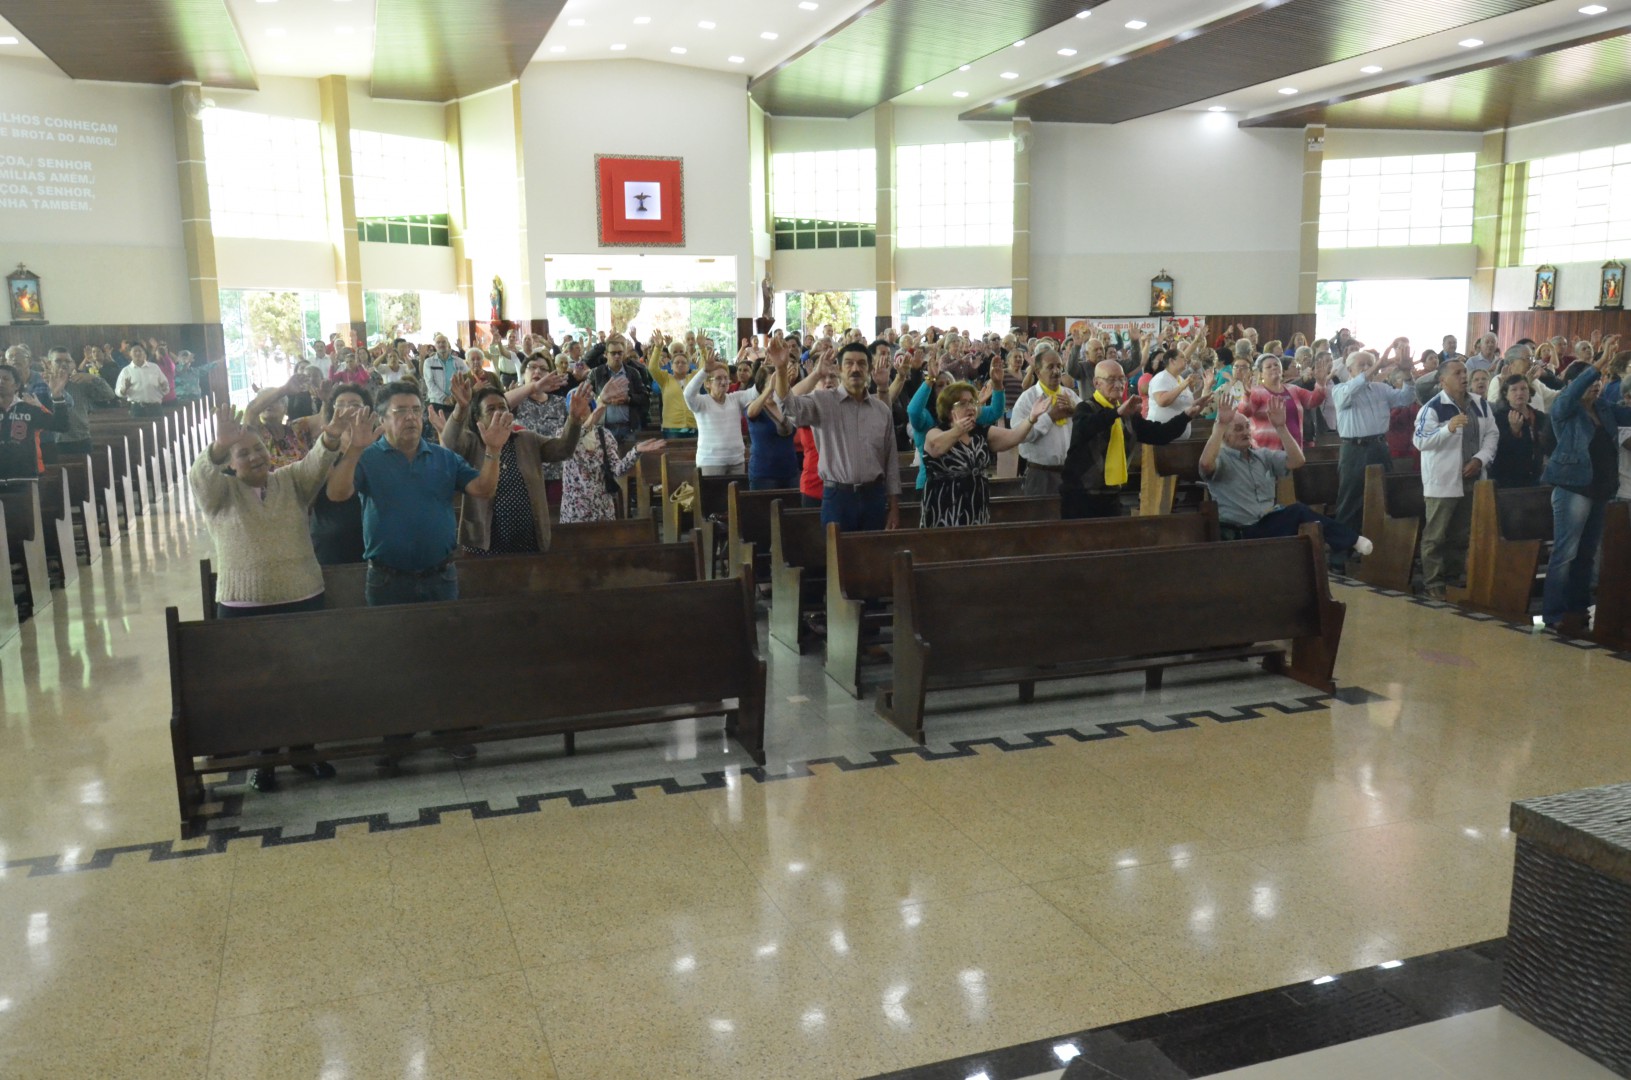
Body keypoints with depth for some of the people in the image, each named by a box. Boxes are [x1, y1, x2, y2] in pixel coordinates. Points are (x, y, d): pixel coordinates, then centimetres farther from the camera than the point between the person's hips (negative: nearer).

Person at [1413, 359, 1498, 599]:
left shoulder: (1480, 404, 10)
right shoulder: (1432, 407, -11)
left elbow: (1492, 434, 10)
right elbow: (1420, 441, -19)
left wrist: (1480, 459, -6)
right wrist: (1448, 428, -32)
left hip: (1471, 479, 6)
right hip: (1442, 480, -6)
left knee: (1462, 534, 15)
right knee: (1436, 535, -1)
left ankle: (1455, 575, 27)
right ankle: (1433, 582, 5)